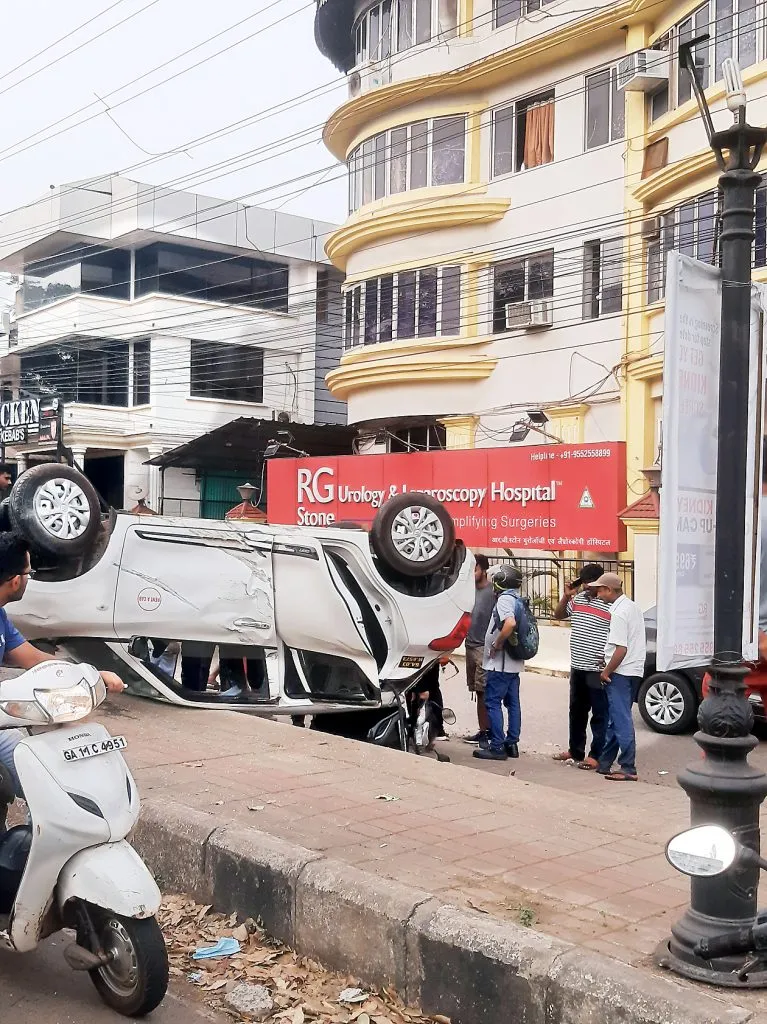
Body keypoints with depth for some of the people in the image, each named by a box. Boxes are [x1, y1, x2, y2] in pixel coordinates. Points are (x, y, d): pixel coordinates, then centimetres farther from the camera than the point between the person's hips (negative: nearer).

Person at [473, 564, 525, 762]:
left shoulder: (504, 599, -15)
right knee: (512, 703, 12)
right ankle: (512, 743, 17)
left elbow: (510, 623, -32)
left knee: (492, 703, -5)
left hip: (500, 663, -10)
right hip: (514, 663, 10)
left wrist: (497, 645, -21)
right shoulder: (518, 599, 13)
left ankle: (497, 747, -5)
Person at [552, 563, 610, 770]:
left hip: (597, 670, -8)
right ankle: (575, 750, 32)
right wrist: (566, 596, 4)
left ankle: (596, 756, 7)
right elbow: (558, 615, 20)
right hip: (577, 667, 8)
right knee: (577, 712, 19)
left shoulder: (610, 605, -14)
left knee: (599, 715, 2)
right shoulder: (578, 598, 8)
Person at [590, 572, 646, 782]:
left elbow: (621, 649, -22)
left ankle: (628, 769, -3)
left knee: (621, 721, -5)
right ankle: (604, 763, 23)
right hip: (634, 672, 10)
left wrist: (606, 672, -12)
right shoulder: (633, 607, 12)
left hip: (620, 673, -10)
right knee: (614, 719, 15)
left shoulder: (619, 613, -18)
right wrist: (608, 665, 20)